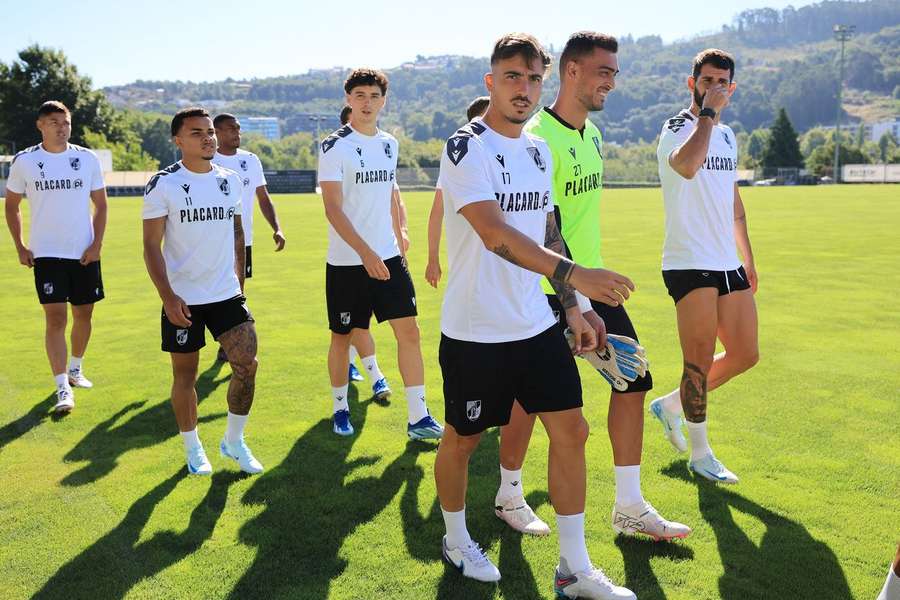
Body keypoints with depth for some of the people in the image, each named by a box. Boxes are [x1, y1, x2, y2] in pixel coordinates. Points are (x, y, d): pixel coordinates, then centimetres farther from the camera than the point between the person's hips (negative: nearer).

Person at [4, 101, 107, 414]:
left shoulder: (87, 159, 1)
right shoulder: (24, 161, -1)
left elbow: (100, 204, 8)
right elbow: (12, 205, 10)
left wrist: (97, 244, -3)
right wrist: (20, 247, 3)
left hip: (85, 253, 2)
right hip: (46, 254, -2)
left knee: (83, 315, 11)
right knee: (55, 318, -9)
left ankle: (75, 368, 33)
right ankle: (63, 388, -6)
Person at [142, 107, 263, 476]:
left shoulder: (231, 180, 6)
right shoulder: (163, 185, -8)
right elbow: (151, 246, -9)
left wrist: (238, 281, 13)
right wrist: (168, 297, -17)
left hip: (227, 294, 4)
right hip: (182, 300, -3)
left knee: (247, 365, -4)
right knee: (186, 374, 8)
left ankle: (234, 442, 16)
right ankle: (193, 449, 26)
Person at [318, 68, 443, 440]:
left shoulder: (389, 143, 10)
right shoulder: (334, 146, -9)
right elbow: (332, 207, -17)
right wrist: (365, 252, -25)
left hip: (388, 257, 5)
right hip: (346, 262, -5)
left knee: (409, 331, -1)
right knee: (342, 336, 8)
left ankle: (418, 418, 5)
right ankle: (340, 409, 28)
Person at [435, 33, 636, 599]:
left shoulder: (539, 150, 10)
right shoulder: (467, 147, -14)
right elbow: (495, 233, -30)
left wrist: (573, 309, 14)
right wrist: (573, 274, -41)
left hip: (537, 324, 7)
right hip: (474, 333, -6)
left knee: (571, 430, 4)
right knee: (463, 439, 9)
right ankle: (456, 540, 36)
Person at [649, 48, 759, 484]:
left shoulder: (727, 135, 16)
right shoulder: (677, 129, -9)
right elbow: (687, 165, -34)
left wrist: (748, 259, 23)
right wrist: (707, 113, -22)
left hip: (729, 265, 8)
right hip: (689, 265, -8)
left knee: (745, 355, 11)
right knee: (700, 362, -4)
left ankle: (670, 405, 29)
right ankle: (700, 454, 14)